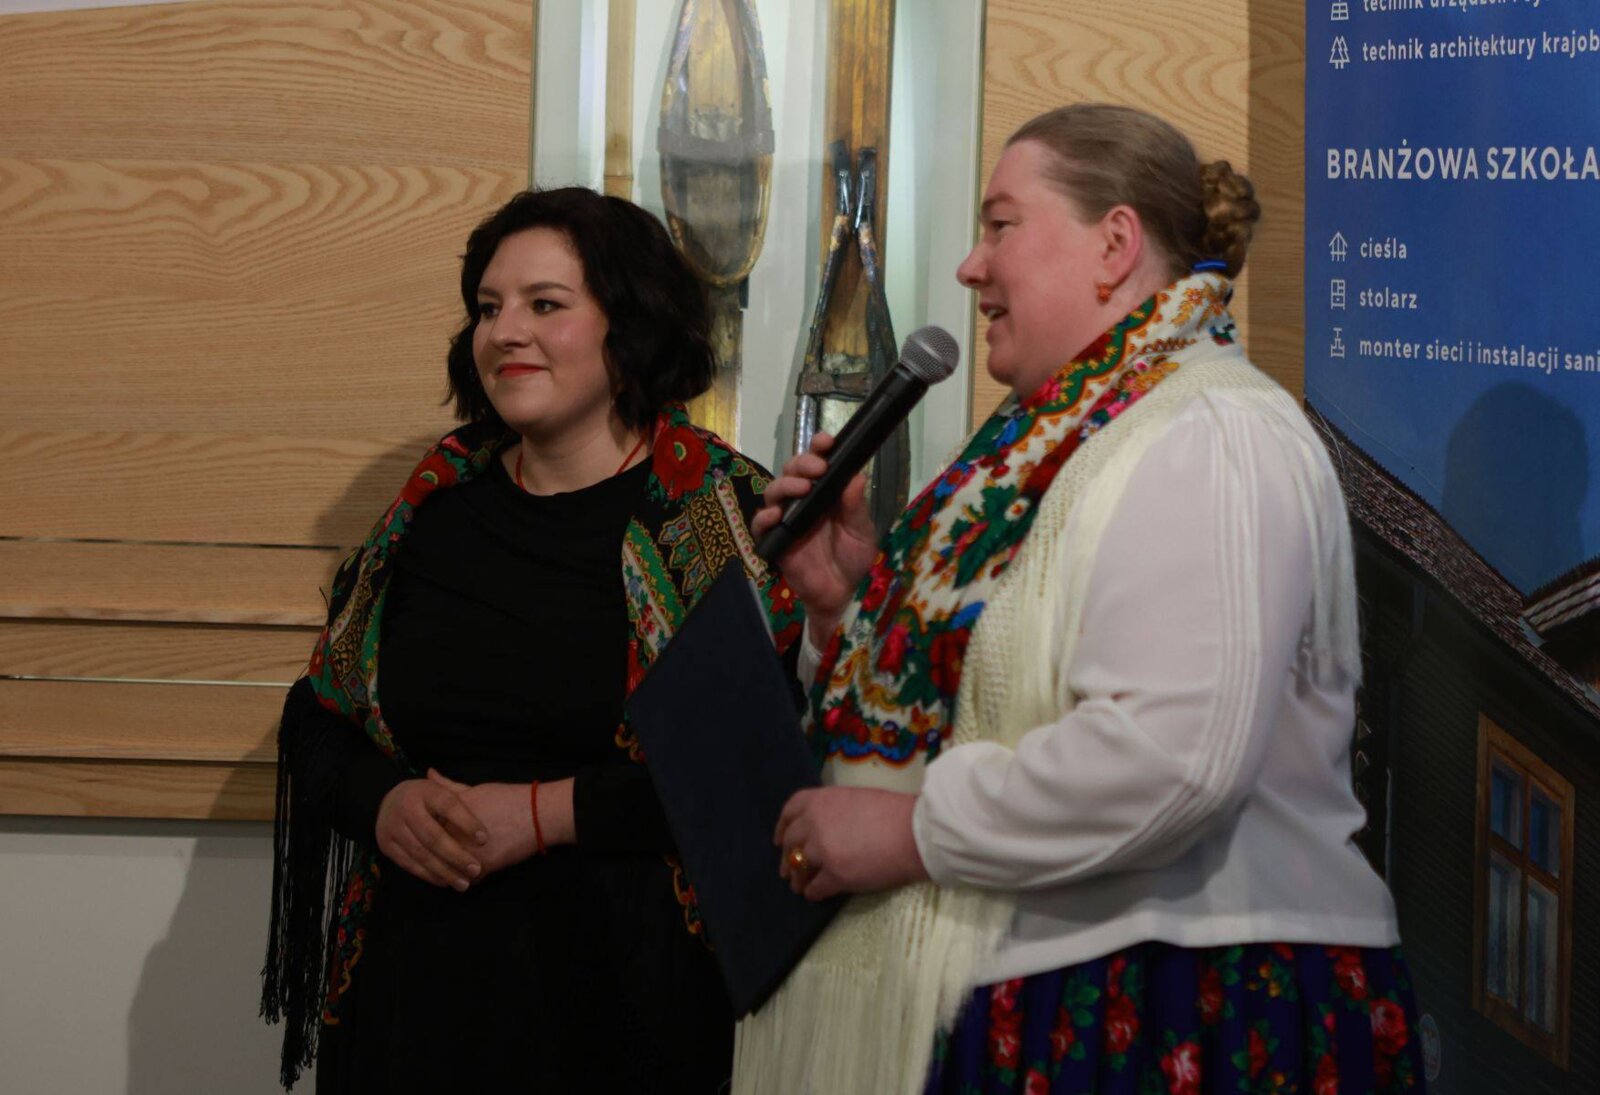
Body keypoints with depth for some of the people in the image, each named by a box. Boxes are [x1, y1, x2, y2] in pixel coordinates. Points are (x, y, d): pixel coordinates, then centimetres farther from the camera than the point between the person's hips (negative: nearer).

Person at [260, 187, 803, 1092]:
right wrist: (383, 803, -6)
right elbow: (319, 715, 15)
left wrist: (547, 812, -17)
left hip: (621, 982, -4)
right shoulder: (436, 502, 10)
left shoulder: (724, 515, -5)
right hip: (417, 969, 4)